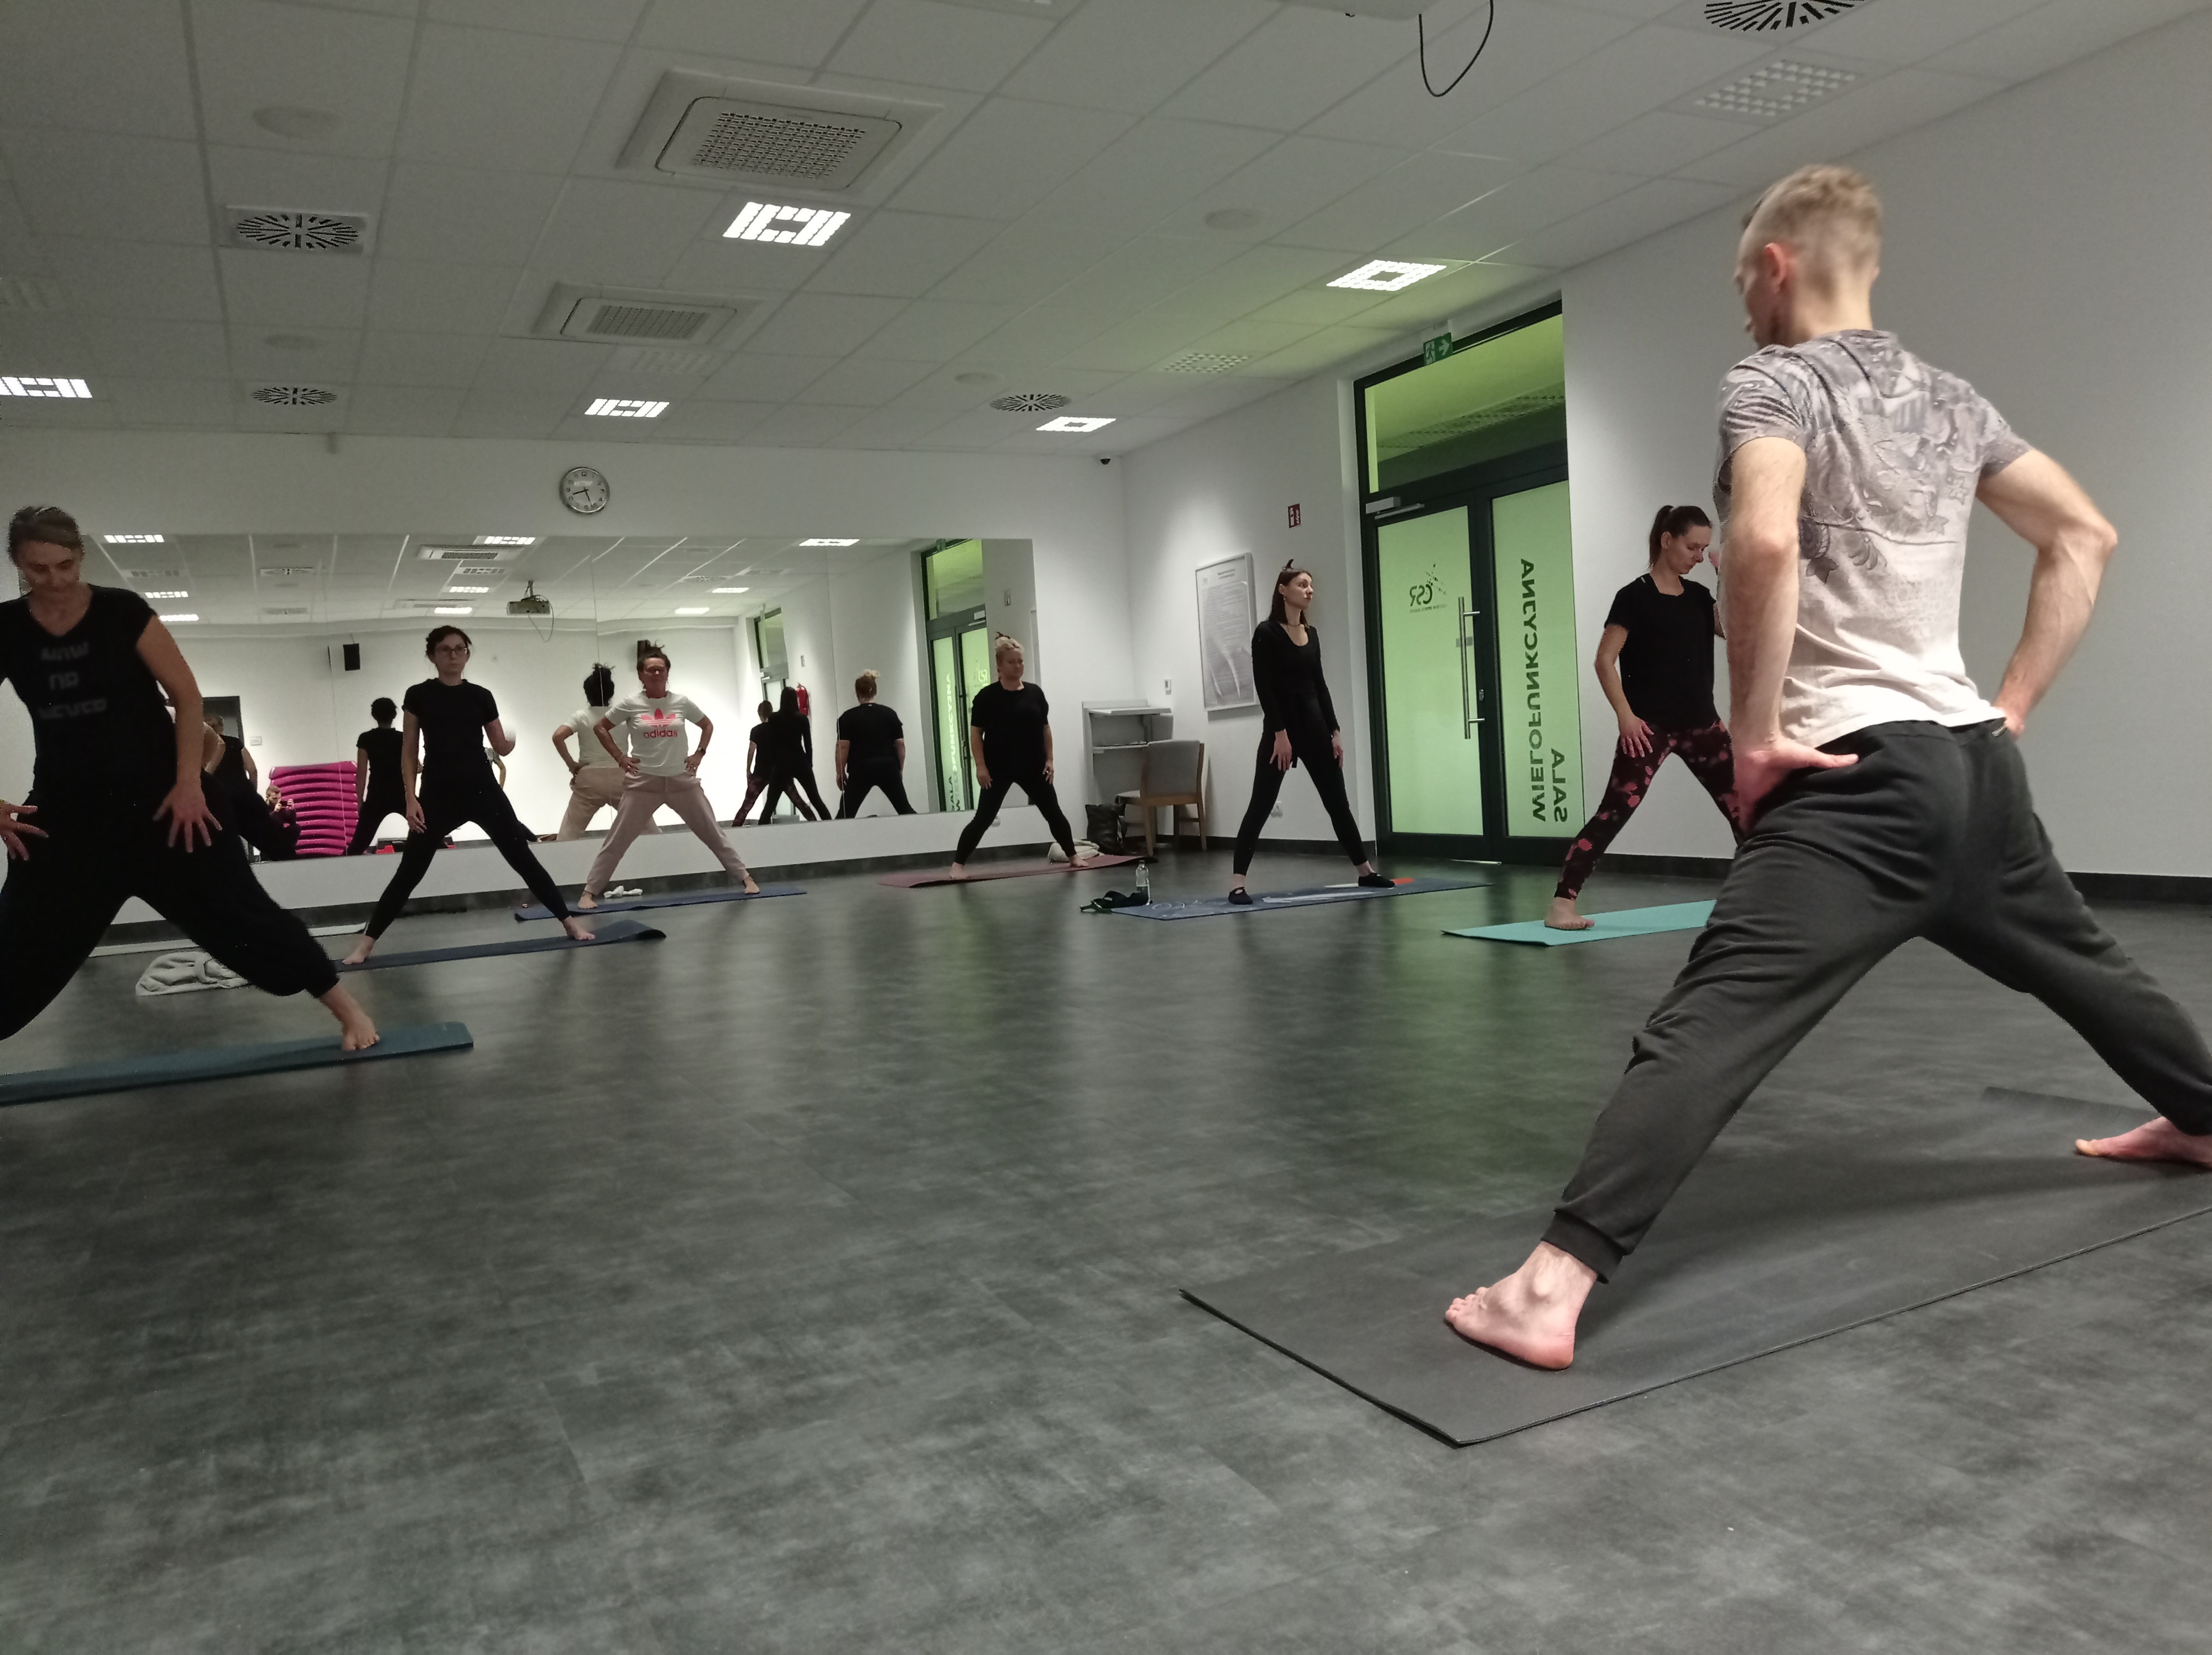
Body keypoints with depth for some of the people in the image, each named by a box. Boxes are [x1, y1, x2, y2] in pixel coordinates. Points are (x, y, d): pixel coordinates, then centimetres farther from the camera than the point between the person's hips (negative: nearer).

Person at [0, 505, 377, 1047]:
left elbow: (187, 696, -8)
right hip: (65, 807, 3)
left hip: (157, 795, -3)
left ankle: (346, 1008, 0)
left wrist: (188, 783, -14)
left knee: (237, 911, -5)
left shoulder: (121, 611, -10)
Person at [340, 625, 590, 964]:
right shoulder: (418, 696, 0)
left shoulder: (481, 696, 4)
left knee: (523, 858, 3)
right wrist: (411, 798, -5)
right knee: (409, 872, 0)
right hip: (437, 795, -1)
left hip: (483, 790, 1)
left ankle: (569, 922, 9)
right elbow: (409, 753, 0)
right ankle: (365, 943, 8)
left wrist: (511, 743, -3)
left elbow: (500, 747, 14)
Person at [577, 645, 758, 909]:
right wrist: (620, 758, -2)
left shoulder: (682, 702, 0)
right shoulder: (630, 704, -5)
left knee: (713, 832, 6)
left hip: (682, 780, 1)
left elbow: (707, 726, 16)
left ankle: (745, 878, 14)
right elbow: (600, 728, 6)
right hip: (643, 782, -1)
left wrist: (699, 754, 4)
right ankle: (590, 892, 8)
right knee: (616, 841, 1)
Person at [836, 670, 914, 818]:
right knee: (905, 808, 11)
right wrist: (900, 769, 13)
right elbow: (900, 744, 4)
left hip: (861, 770, -2)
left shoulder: (848, 717, -2)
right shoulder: (890, 713, 6)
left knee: (846, 813, 1)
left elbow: (843, 746, -8)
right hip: (888, 767, 2)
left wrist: (840, 772, 0)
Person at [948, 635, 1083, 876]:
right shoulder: (987, 696, -6)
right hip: (998, 769, -4)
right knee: (984, 817, -6)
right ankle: (958, 863, 1)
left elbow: (1045, 728, 11)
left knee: (1054, 813, 10)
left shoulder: (1035, 692, 5)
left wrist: (1049, 760, 4)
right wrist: (981, 766, -12)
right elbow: (976, 733, -6)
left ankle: (1072, 857, 26)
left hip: (1033, 767, 4)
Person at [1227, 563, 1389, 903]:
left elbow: (1320, 684, 14)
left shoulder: (1311, 634, 12)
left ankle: (1365, 870, 26)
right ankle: (1237, 882, -6)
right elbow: (1264, 687, -14)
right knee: (1261, 804, -8)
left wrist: (1335, 731, 10)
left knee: (1337, 799, 15)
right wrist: (1279, 733, -19)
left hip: (1315, 724, 7)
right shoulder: (1267, 633, -9)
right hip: (1281, 726, -7)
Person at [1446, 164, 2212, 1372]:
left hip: (1859, 779, -8)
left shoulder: (1773, 382, -4)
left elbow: (1763, 542, -24)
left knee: (1708, 1027, -18)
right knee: (2079, 959, 32)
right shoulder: (1950, 402, 19)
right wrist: (2014, 702, 20)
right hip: (1972, 760, 8)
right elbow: (2085, 536, 21)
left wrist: (1753, 730, -16)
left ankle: (1551, 1290, -26)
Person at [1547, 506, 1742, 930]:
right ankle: (1561, 904, -16)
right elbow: (1605, 661, -10)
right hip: (1650, 727, -7)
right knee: (1614, 812, -14)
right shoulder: (1635, 597, -7)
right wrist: (1625, 715, -16)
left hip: (1701, 723, 7)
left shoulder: (1698, 596, 13)